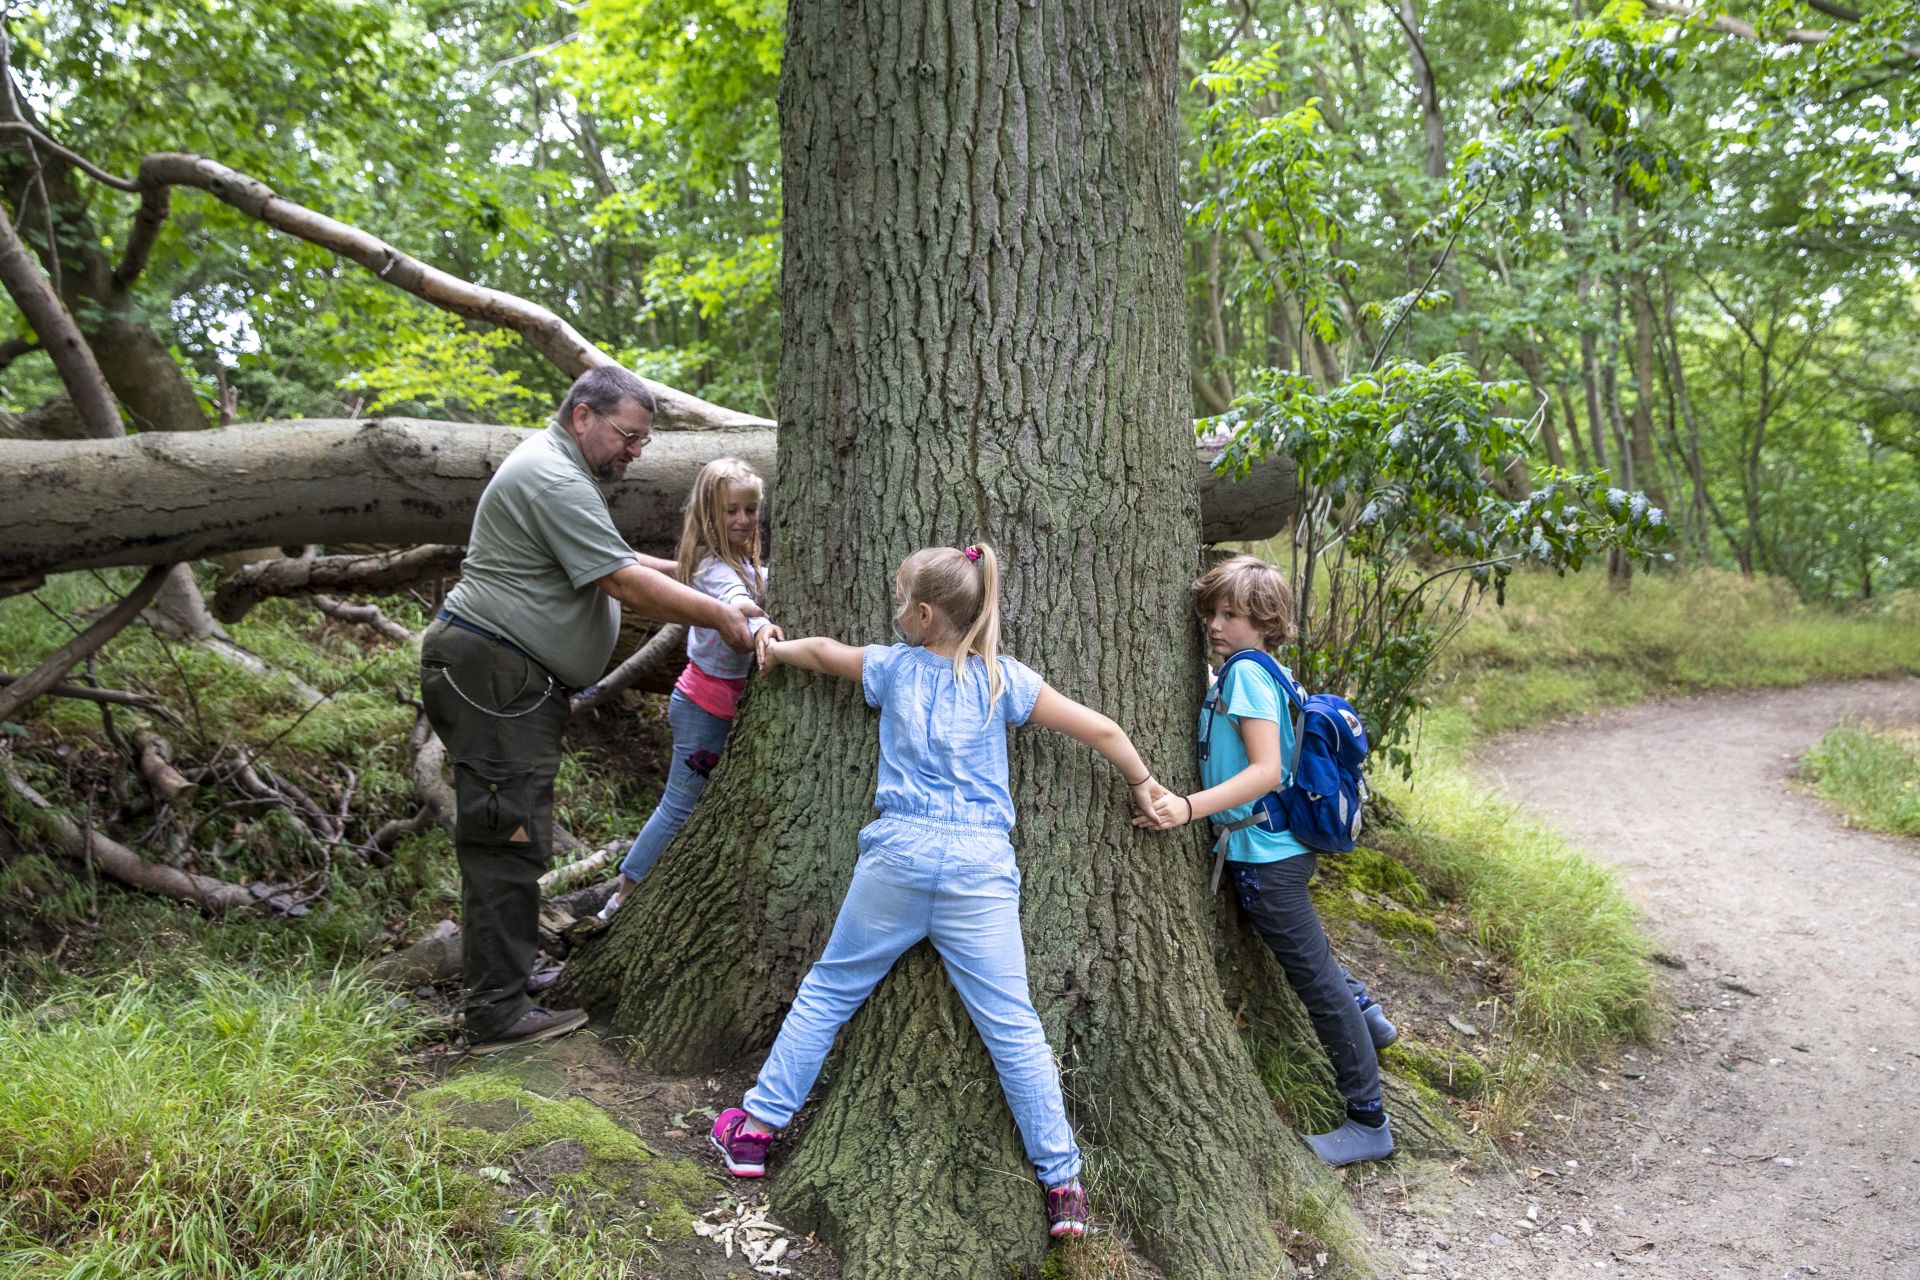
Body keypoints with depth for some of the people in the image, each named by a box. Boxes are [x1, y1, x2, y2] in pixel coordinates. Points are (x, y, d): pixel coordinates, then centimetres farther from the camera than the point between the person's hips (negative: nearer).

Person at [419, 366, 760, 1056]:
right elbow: (626, 586, -20)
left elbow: (607, 560, 26)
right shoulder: (556, 481, -17)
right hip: (493, 675, -11)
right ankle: (498, 1014, -5)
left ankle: (496, 982, 26)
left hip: (508, 679, 11)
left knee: (504, 838, 16)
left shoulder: (556, 468, 19)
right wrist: (722, 616, -15)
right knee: (508, 839, -9)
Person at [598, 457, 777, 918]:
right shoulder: (713, 567, -21)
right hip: (706, 702, -9)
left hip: (725, 699, 9)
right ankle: (624, 898, 9)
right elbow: (735, 601, -43)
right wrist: (760, 626, -63)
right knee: (681, 804, -3)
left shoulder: (745, 565, 8)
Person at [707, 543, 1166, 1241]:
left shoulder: (894, 666, 10)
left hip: (899, 851, 0)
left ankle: (755, 1127, 23)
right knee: (1012, 1025, 2)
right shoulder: (1003, 678, 7)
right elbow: (1101, 728, 8)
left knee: (828, 988, 16)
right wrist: (1143, 784, 25)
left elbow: (824, 651, 29)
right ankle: (1063, 1182, 5)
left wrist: (776, 649, 51)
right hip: (980, 862, 0)